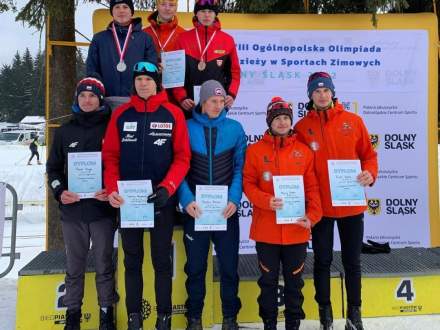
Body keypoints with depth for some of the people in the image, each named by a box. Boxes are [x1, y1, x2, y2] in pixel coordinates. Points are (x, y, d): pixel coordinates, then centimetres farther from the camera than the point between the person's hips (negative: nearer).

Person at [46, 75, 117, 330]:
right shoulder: (65, 132, 9)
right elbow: (53, 167, 13)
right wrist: (60, 191, -3)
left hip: (103, 210, -2)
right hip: (72, 211, 2)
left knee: (104, 265, 7)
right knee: (74, 266, 11)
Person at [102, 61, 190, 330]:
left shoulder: (173, 113, -1)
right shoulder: (121, 114, 5)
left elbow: (182, 157, -5)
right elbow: (111, 156, 4)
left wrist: (167, 188, -17)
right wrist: (112, 189, -10)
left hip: (162, 200, -2)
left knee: (162, 260, 8)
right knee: (133, 260, 10)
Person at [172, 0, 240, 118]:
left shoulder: (228, 40, 6)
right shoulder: (183, 38, 5)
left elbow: (235, 71, 9)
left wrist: (232, 94, -7)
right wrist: (181, 97, -8)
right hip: (190, 104, 0)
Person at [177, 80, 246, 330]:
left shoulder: (235, 128, 2)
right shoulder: (187, 128, 0)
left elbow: (240, 167, 1)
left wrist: (234, 199, -11)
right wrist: (187, 199, -14)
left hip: (227, 209, 1)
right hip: (195, 209, 0)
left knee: (229, 265, 9)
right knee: (195, 266, 10)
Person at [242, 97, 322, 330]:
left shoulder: (304, 151, 3)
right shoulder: (255, 150, 0)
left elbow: (312, 187, 3)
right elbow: (248, 184, -3)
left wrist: (313, 216, -8)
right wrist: (266, 201, -19)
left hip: (297, 229, 1)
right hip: (266, 229, -1)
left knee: (294, 281, 13)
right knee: (268, 280, 11)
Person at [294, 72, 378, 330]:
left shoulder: (353, 121, 2)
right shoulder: (302, 127, -1)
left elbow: (369, 154, 7)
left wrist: (370, 173, -14)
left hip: (351, 204, 1)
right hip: (319, 206, -1)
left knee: (352, 261, 11)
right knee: (323, 261, 11)